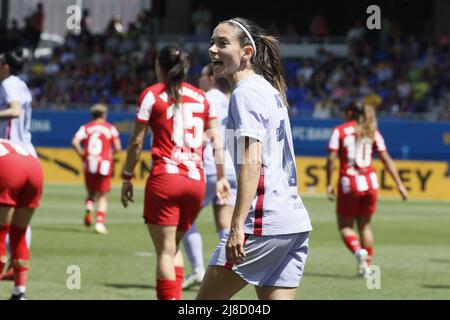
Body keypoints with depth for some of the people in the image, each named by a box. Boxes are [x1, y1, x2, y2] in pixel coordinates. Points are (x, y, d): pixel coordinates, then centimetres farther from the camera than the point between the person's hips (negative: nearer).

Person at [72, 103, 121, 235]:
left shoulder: (86, 127, 7)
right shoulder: (110, 128, 5)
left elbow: (75, 142, -9)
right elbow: (117, 148, -3)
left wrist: (82, 155, 2)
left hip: (89, 165, 1)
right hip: (104, 164, -1)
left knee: (91, 193, 18)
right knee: (102, 196, 6)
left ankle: (88, 208, -12)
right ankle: (100, 222, -8)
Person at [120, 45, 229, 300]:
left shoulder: (152, 95, 0)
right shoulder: (201, 97, 12)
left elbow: (137, 142, -1)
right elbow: (216, 139, 8)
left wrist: (127, 178, 6)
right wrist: (221, 177, 11)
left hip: (165, 178, -4)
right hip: (196, 180, 4)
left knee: (165, 250, -3)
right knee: (174, 247, 18)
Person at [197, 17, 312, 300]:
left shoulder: (246, 92, -8)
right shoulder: (270, 90, 20)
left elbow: (252, 161, -18)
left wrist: (237, 226, -23)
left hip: (264, 223, -9)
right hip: (295, 222, 9)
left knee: (207, 302, 0)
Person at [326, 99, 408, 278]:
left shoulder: (339, 131, 0)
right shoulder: (373, 133, 8)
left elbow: (331, 159, -9)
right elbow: (386, 159, 4)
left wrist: (329, 184, -5)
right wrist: (399, 184, 4)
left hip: (348, 184, -3)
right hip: (370, 184, 3)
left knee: (345, 226, 8)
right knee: (365, 225, 16)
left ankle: (358, 250, -21)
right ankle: (367, 266, 12)